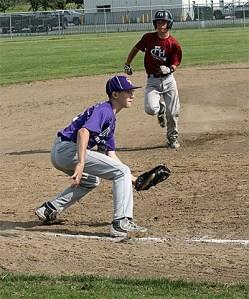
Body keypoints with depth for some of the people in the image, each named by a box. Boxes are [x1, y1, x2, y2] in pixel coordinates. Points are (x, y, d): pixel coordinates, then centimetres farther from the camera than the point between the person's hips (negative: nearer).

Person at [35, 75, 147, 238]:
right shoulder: (104, 110, -9)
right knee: (122, 171, -10)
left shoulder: (111, 118, 22)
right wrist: (81, 163, -37)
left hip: (59, 154, 11)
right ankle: (122, 223, -20)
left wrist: (132, 179, 21)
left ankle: (50, 209, 30)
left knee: (90, 181, 37)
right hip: (69, 149, -11)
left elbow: (110, 155, 25)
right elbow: (84, 131, -27)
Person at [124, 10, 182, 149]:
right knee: (150, 109, -20)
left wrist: (169, 69, -27)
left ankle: (173, 137, 29)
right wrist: (127, 64, 22)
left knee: (173, 112, 3)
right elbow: (136, 48, 16)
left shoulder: (174, 44, -7)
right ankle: (160, 108, 19)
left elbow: (175, 64, -5)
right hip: (152, 81, 0)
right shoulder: (148, 38, -2)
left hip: (168, 80, 0)